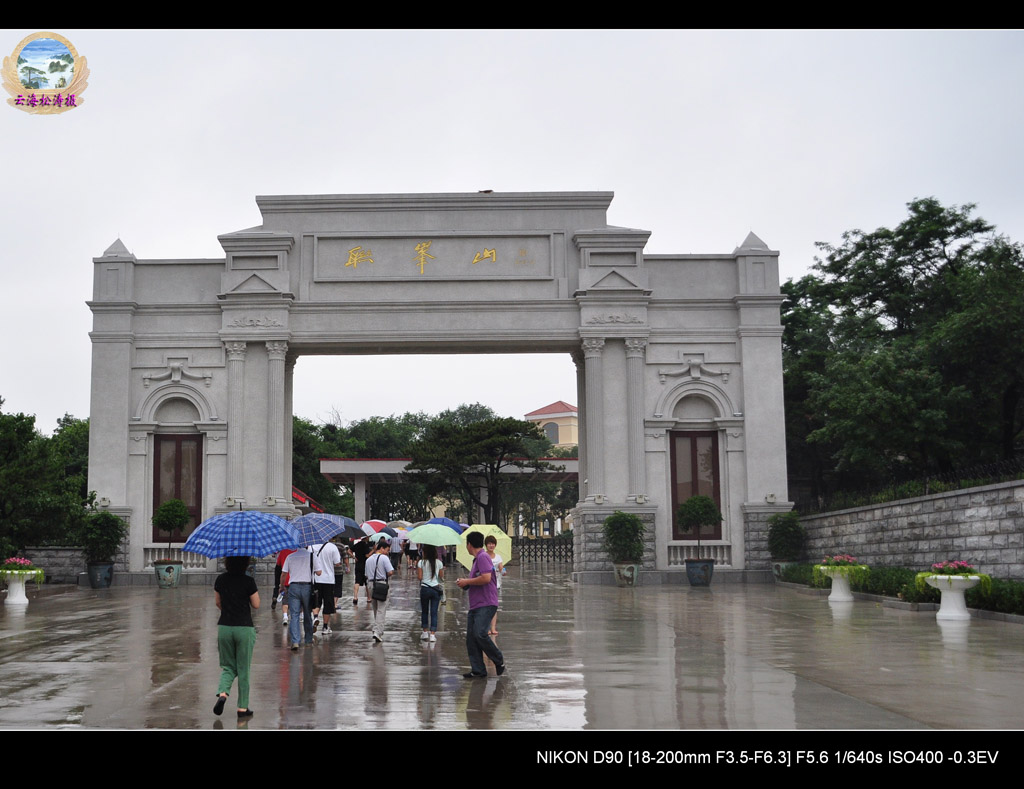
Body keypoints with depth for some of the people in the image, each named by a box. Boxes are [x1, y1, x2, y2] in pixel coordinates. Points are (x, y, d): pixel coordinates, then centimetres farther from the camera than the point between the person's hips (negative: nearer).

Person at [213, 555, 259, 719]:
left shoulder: (220, 579, 1)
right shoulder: (248, 581, -13)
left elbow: (218, 603, 12)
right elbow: (256, 604, -6)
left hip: (224, 627, 3)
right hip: (244, 628, -3)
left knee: (228, 666, 16)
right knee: (243, 670, 8)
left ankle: (222, 693, -10)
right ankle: (242, 708, 12)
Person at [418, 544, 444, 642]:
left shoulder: (421, 562, -7)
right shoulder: (439, 563, 0)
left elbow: (420, 577, -8)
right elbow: (442, 577, 4)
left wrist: (417, 571, 12)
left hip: (425, 589, -1)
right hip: (436, 589, 1)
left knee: (424, 611, 15)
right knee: (434, 612, 3)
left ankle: (425, 632, 19)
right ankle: (432, 634, -3)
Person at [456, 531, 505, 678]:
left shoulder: (483, 557, -10)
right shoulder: (477, 559, 22)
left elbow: (486, 578, -22)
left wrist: (467, 581, -11)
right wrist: (465, 583, 13)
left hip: (486, 604, -10)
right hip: (475, 605, 10)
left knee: (480, 634, -19)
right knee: (471, 638, 3)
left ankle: (499, 660, 0)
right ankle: (478, 670, 6)